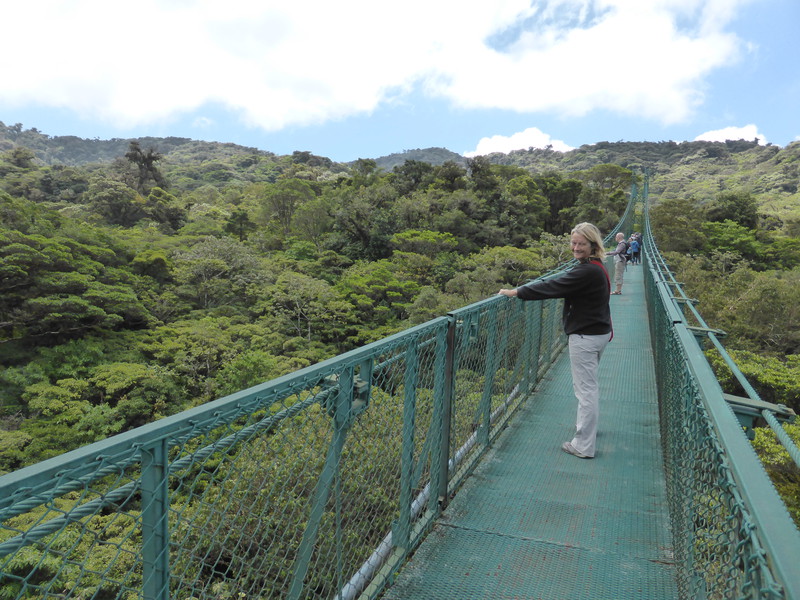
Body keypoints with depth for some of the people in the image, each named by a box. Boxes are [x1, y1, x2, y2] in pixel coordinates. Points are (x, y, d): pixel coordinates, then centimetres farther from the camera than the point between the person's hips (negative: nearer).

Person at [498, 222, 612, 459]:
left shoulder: (587, 271, -23)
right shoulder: (595, 268, 10)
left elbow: (553, 287, -23)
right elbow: (560, 284, 14)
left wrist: (516, 292, -17)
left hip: (585, 337, -11)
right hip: (598, 332, 11)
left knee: (585, 388, -4)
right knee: (589, 384, 26)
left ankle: (583, 446, 5)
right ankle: (586, 424, 46)